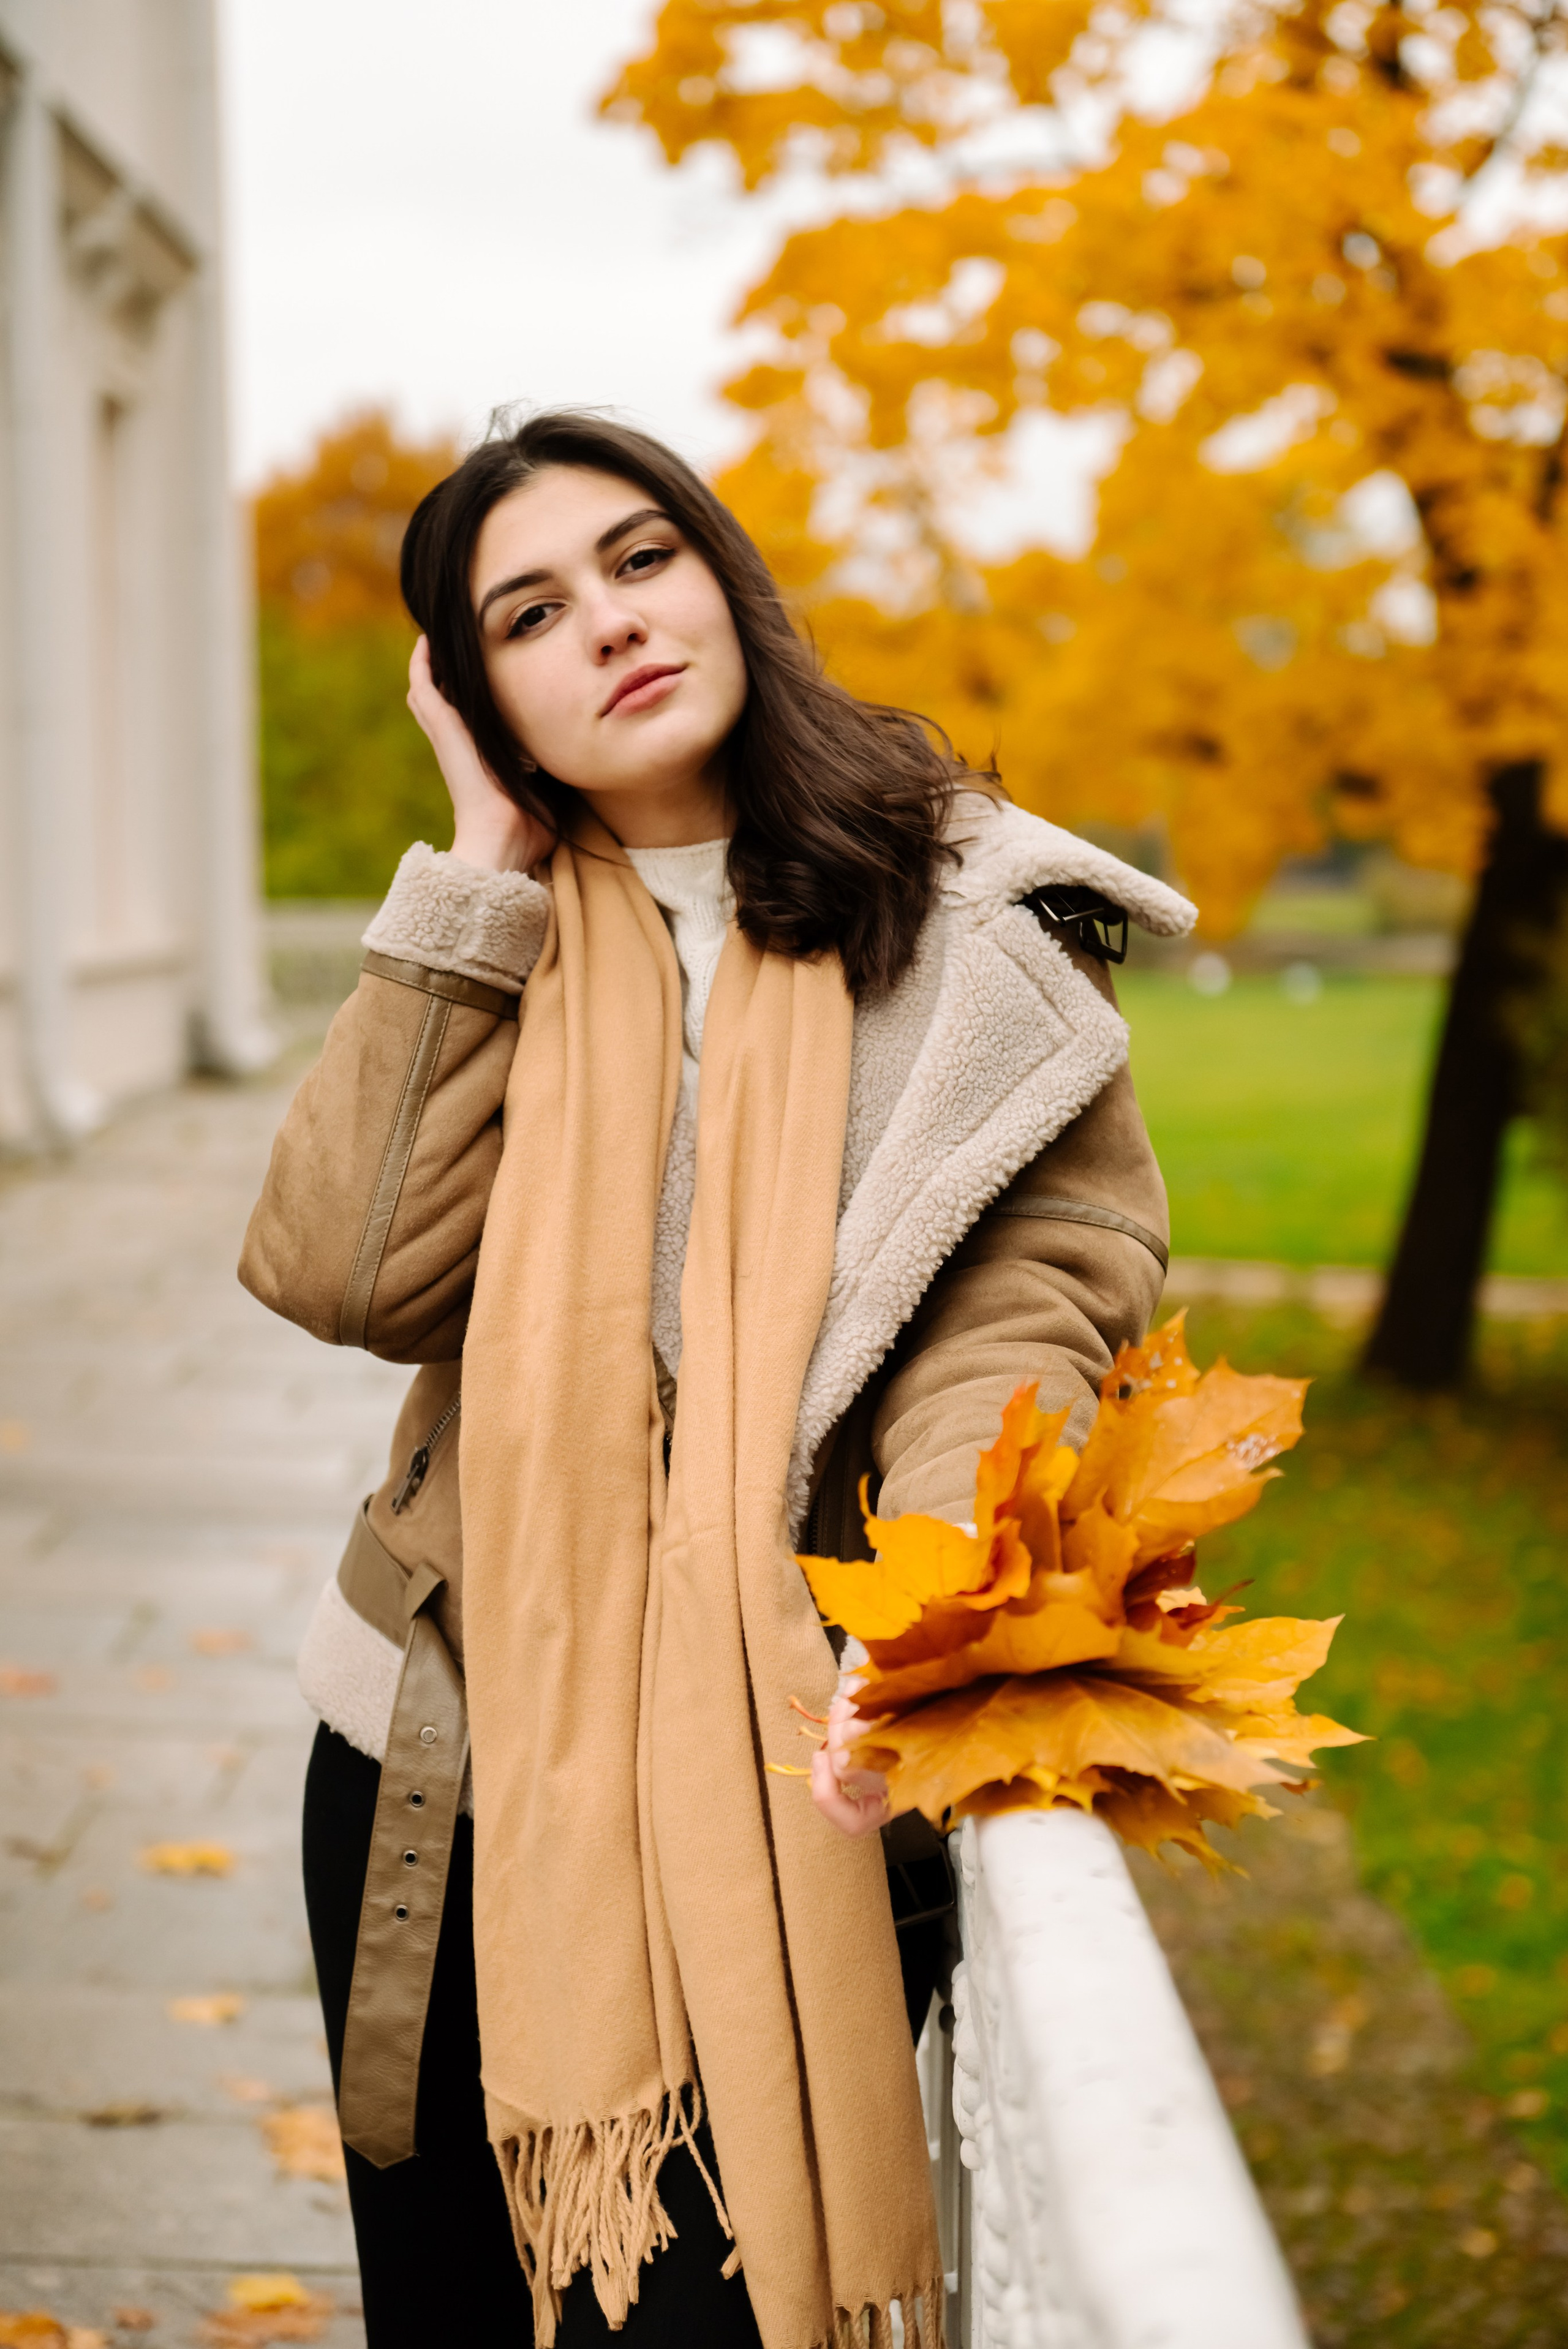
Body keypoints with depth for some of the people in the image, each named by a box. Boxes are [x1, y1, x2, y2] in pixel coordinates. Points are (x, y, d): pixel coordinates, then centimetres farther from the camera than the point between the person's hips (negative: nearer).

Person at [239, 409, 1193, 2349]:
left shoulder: (973, 930, -2)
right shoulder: (506, 944, 6)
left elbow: (1023, 1300, -14)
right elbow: (342, 1272, -11)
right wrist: (486, 863, -7)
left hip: (778, 1781, -3)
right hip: (451, 1768, 3)